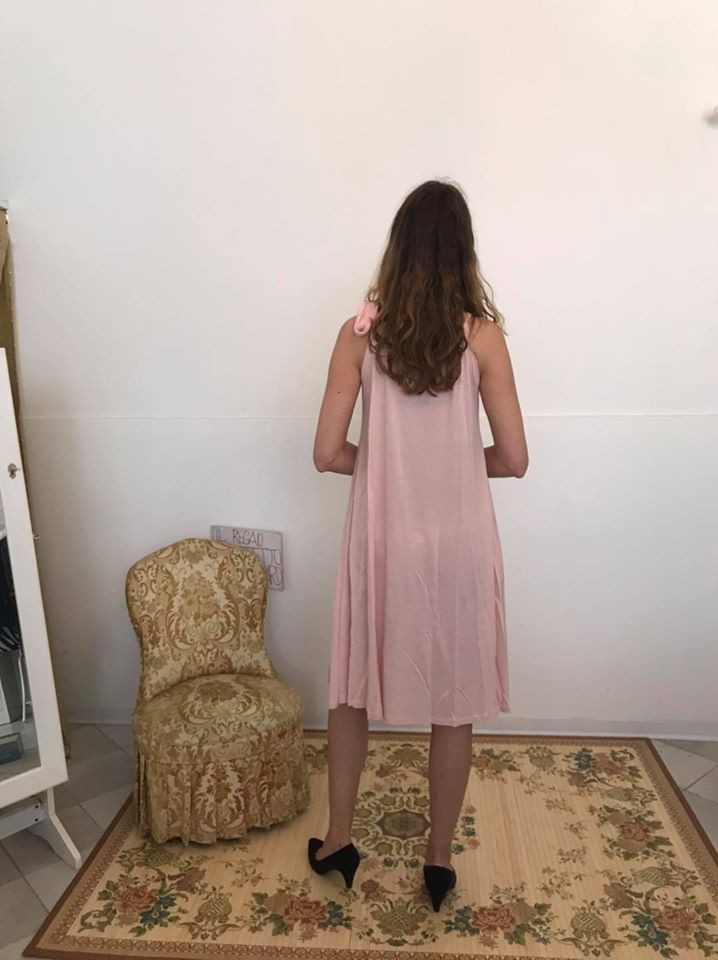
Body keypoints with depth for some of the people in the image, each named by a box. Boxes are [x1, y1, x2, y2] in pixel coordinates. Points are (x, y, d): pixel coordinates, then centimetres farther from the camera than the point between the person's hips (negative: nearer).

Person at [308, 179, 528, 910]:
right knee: (454, 703, 16)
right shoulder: (482, 336, -7)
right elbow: (513, 459, -6)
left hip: (381, 541, 1)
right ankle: (439, 861, 32)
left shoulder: (359, 333, -6)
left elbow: (328, 453, -7)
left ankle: (337, 843, 35)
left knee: (354, 688, 20)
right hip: (458, 543, 0)